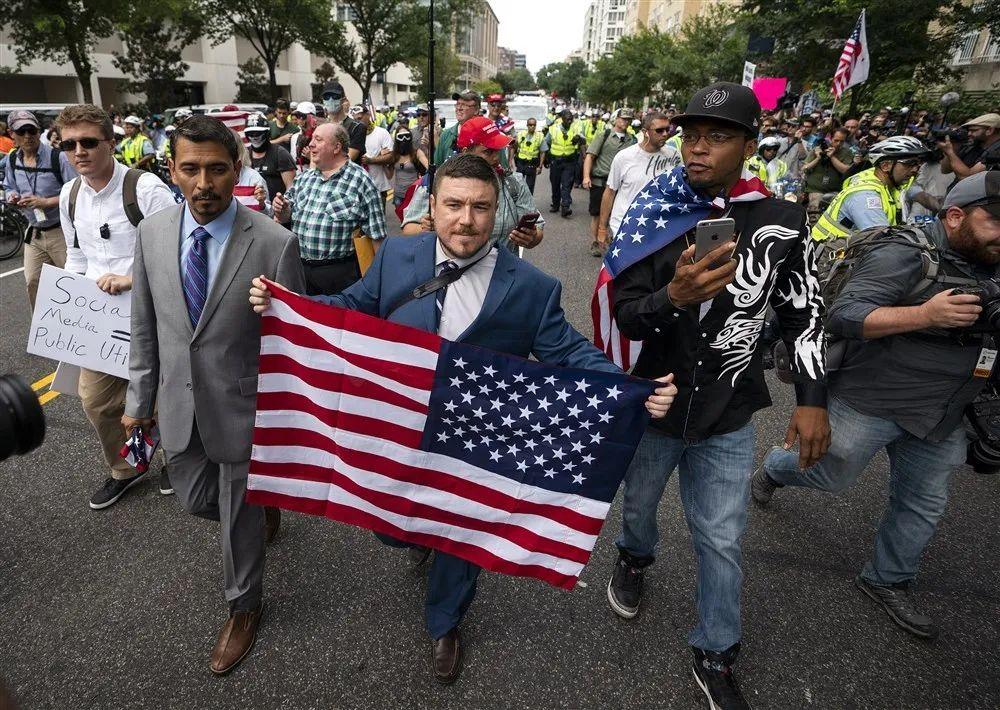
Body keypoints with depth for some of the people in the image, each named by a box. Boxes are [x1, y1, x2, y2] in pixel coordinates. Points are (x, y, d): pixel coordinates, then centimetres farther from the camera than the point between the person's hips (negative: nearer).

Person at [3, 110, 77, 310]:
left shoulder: (58, 157, -12)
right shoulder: (12, 159, 7)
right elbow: (9, 187, 22)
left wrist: (46, 202, -21)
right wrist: (12, 197, -1)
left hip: (61, 231, -6)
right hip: (34, 232, 6)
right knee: (32, 282, 9)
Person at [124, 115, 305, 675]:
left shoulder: (275, 244, -19)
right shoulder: (152, 232, -4)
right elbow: (145, 326, 6)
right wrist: (140, 398, 10)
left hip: (244, 408, -5)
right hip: (179, 406, 5)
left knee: (239, 517, 12)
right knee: (196, 500, 23)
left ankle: (245, 607, 40)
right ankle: (261, 506, 56)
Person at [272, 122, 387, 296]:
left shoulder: (360, 180, -8)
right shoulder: (303, 177, 10)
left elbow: (376, 235, -9)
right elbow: (286, 216, 19)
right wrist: (281, 210, -4)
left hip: (340, 271, -5)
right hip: (300, 267, 5)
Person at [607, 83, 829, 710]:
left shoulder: (782, 223, -8)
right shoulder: (652, 218, -11)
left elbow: (805, 313, 2)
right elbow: (626, 317, -13)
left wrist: (813, 399, -1)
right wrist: (674, 296, -34)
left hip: (728, 418, 0)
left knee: (721, 541, 9)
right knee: (638, 501, 23)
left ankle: (717, 659, 33)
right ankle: (635, 558, 58)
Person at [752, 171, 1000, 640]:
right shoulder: (905, 255, -17)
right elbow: (843, 316, -26)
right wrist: (925, 314, -34)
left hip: (939, 419, 8)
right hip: (871, 402, -7)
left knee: (923, 506, 14)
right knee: (832, 476, 11)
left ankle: (888, 582, 34)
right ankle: (774, 467, 42)